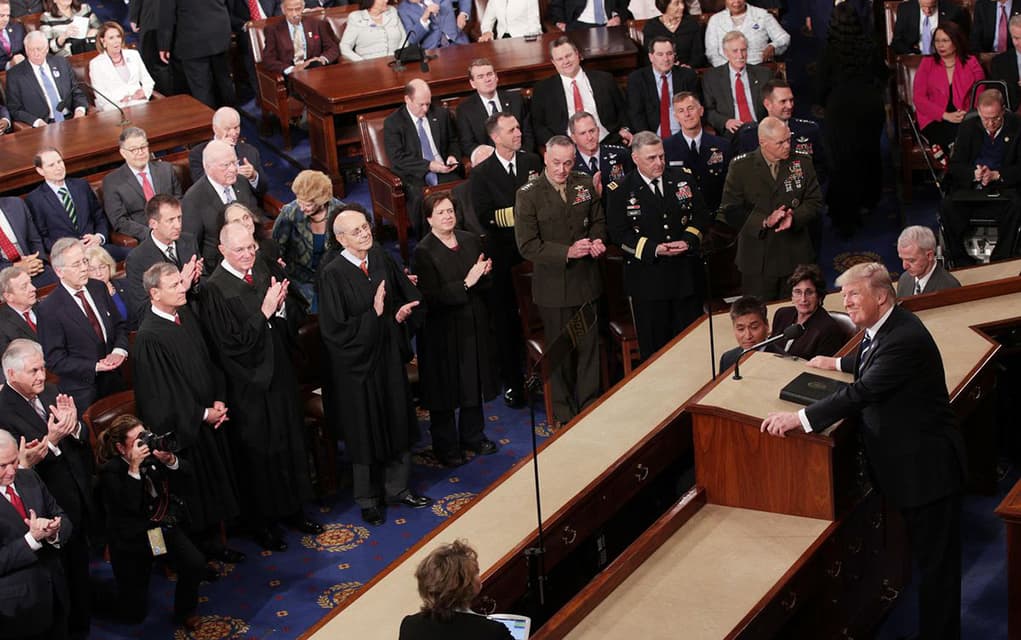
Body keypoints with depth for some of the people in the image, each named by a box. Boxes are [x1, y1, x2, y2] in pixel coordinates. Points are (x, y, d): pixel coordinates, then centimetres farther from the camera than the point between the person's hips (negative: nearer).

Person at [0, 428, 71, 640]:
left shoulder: (29, 478, 1)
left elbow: (65, 522, 4)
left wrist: (53, 531, -17)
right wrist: (32, 538, -27)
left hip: (55, 590, 6)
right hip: (18, 606, -6)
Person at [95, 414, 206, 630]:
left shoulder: (153, 453, -8)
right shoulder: (110, 470, -18)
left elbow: (184, 480, -6)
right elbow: (130, 506, -29)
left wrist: (170, 460, -25)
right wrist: (134, 467, -32)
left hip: (164, 525, 3)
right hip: (133, 537, -3)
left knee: (195, 564, -24)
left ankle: (185, 612, 4)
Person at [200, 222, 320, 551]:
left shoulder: (264, 272, 2)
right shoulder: (215, 289, -16)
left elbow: (295, 320, 5)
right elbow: (231, 344, -21)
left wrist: (281, 306, -15)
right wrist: (263, 313, -24)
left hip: (279, 374, 6)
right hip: (247, 385, -6)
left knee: (289, 442, 16)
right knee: (256, 452, 6)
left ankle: (291, 508, 34)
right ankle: (261, 521, 22)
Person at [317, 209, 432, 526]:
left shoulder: (381, 258, -3)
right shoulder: (332, 274, -19)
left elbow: (410, 297, 8)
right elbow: (335, 330, -21)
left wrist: (402, 313, -12)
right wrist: (375, 315, -22)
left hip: (389, 354, 6)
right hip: (356, 363, -5)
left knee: (398, 424, 16)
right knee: (365, 432, 8)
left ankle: (396, 488, 34)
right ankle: (367, 500, 25)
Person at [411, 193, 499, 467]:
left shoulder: (471, 240, 3)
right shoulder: (423, 252, -15)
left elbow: (485, 283, 10)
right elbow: (432, 297, -21)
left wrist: (484, 274, -13)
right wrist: (466, 284, -25)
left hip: (474, 325, 6)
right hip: (443, 331, -5)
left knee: (474, 383, 18)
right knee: (446, 389, 6)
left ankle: (472, 436, 35)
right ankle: (446, 447, 21)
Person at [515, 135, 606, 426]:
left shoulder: (585, 184, 0)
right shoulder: (528, 194, -13)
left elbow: (598, 220, 14)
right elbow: (528, 246, -16)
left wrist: (597, 240, -9)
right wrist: (567, 252, -24)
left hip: (586, 280, 3)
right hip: (553, 285, -3)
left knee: (589, 345, 12)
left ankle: (590, 405, 27)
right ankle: (564, 412, 24)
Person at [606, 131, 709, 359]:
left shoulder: (684, 178, 5)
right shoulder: (619, 191, -6)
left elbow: (701, 216, 8)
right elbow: (618, 233, -8)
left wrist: (688, 241, -11)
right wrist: (654, 249, -19)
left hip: (686, 274, 3)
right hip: (647, 278, -3)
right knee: (654, 347, 6)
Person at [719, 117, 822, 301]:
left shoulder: (802, 163, 3)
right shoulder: (741, 167, -5)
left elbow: (814, 201, 4)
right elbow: (731, 210, -6)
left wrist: (795, 217, -16)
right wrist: (764, 221, -19)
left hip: (797, 257, 2)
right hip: (757, 259, -2)